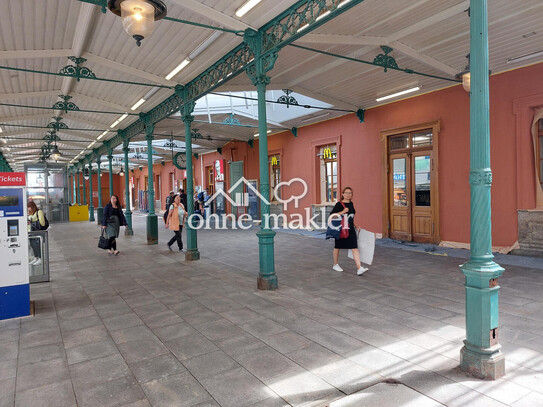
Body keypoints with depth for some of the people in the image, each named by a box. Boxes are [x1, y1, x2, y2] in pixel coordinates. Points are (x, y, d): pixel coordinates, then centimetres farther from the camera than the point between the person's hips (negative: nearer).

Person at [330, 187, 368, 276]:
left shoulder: (351, 204, 11)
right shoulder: (339, 204, -9)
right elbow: (331, 215, -16)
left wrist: (353, 225, 24)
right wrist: (342, 212, -22)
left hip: (350, 229, 5)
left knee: (355, 248, -6)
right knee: (337, 247, 11)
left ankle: (359, 268, -11)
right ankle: (335, 265, 29)